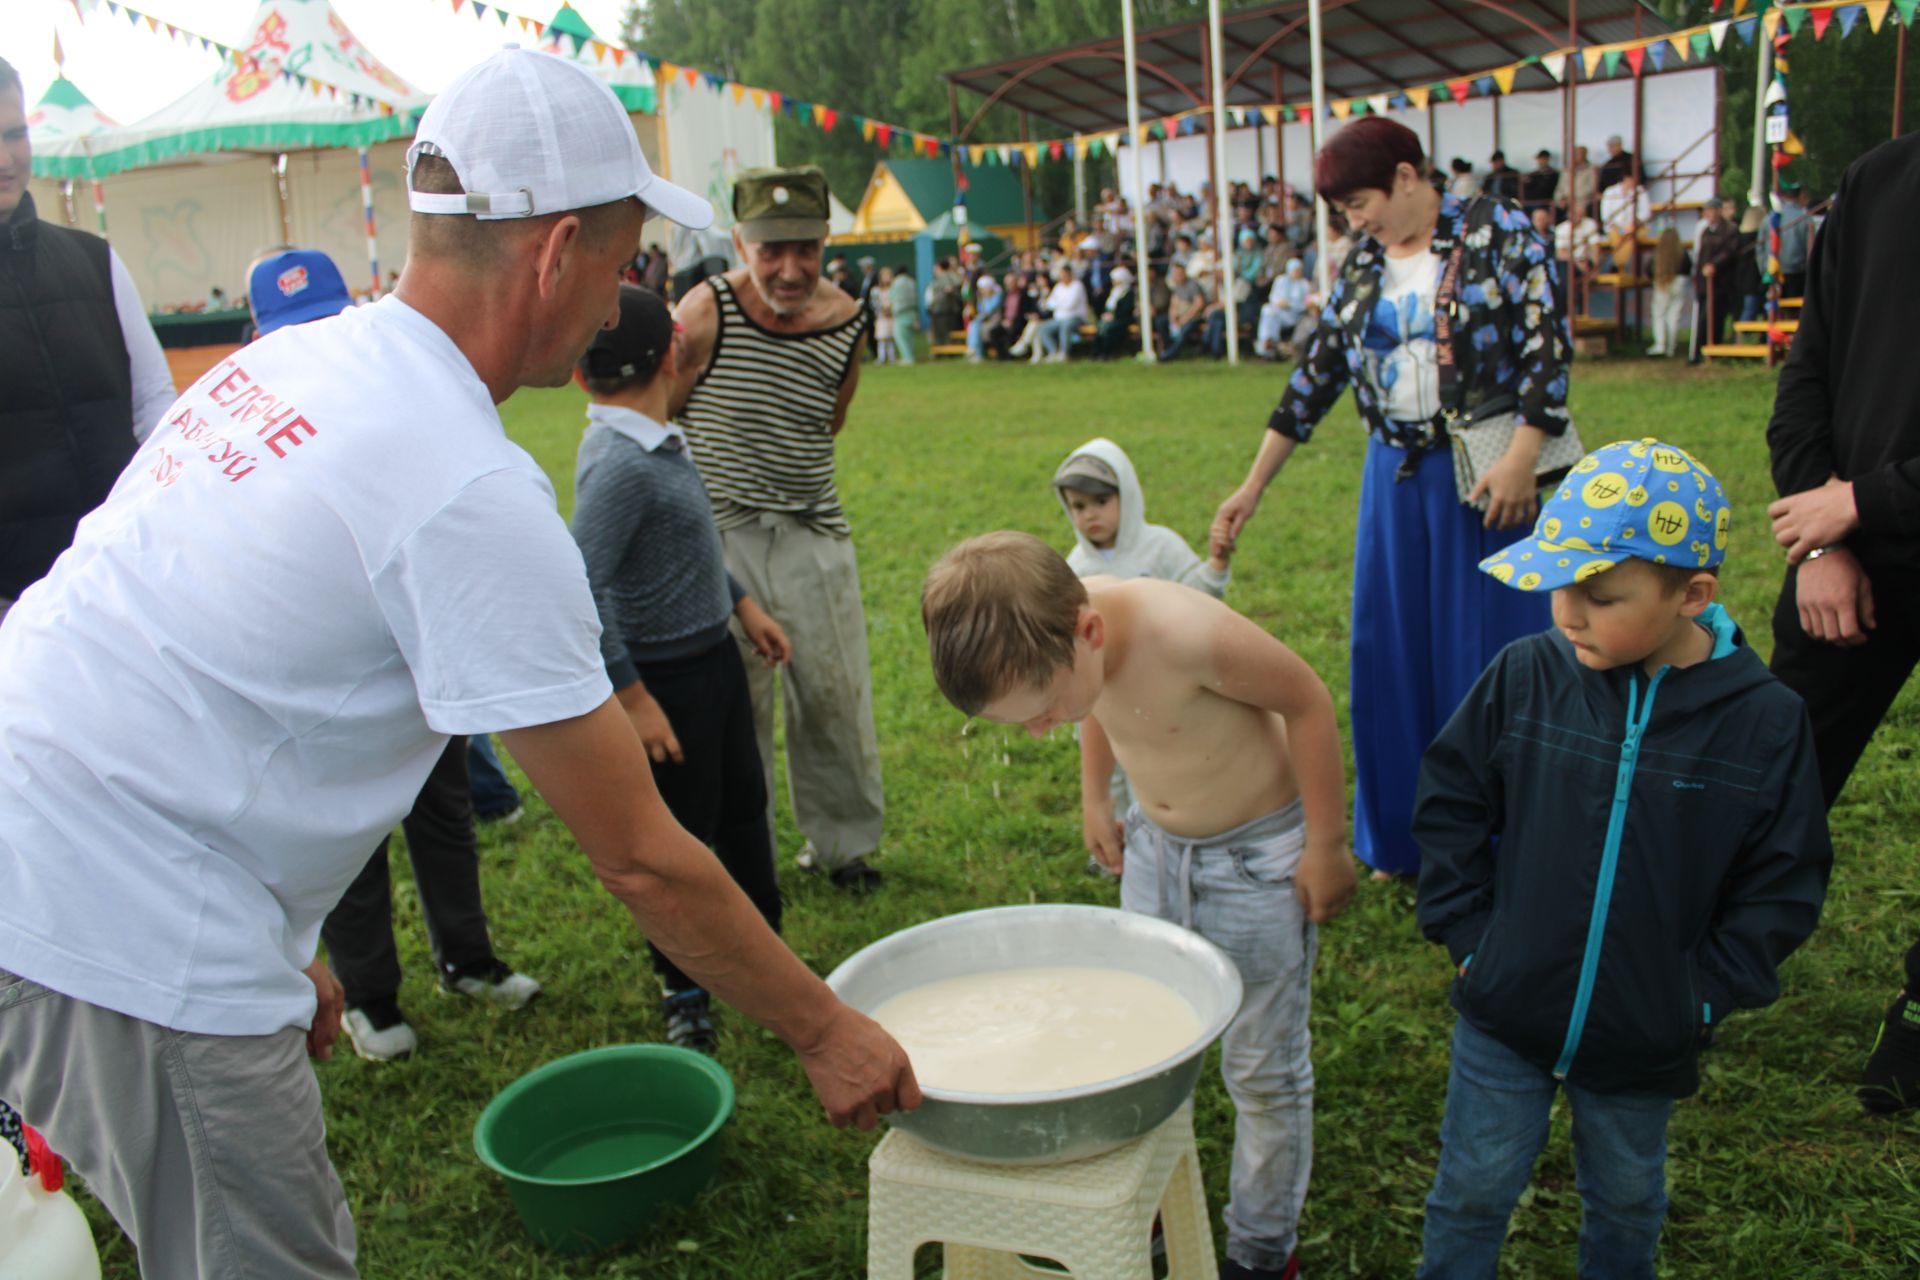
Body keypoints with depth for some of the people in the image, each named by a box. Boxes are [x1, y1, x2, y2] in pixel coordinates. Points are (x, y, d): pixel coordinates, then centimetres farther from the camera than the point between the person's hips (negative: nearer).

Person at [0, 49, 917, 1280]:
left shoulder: (282, 361, 7)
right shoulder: (474, 492, -20)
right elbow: (641, 858, -15)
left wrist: (281, 945, 22)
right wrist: (826, 1032, -1)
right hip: (120, 939, -9)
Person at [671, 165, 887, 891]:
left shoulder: (847, 324, -1)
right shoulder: (706, 313, -13)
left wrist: (778, 465, 9)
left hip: (812, 537, 3)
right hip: (717, 540, -3)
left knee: (834, 697, 9)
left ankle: (843, 843, 29)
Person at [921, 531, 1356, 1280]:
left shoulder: (1184, 634, -38)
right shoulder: (1045, 640, -18)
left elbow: (1306, 700, -22)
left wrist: (1326, 845, -15)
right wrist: (1095, 798, 5)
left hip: (1257, 854, -5)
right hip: (1154, 845, 6)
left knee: (1261, 1068, 9)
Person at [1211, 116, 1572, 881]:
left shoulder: (1497, 232, -5)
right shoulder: (1362, 266, 10)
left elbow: (1548, 344, -11)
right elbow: (1315, 375, 11)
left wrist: (1521, 459, -20)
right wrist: (1253, 488, 10)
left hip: (1489, 476, -5)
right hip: (1396, 475, 6)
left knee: (1486, 653, 0)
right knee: (1391, 652, 9)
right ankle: (1404, 838, 24)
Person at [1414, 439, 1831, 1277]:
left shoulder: (1766, 721, -13)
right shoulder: (1526, 676, -13)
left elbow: (1783, 886, -4)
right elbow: (1448, 803, -2)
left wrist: (1700, 995, -9)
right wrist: (1465, 933, -5)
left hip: (1644, 1044, 1)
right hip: (1505, 1016, 0)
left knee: (1626, 1202, 24)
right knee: (1473, 1190, 14)